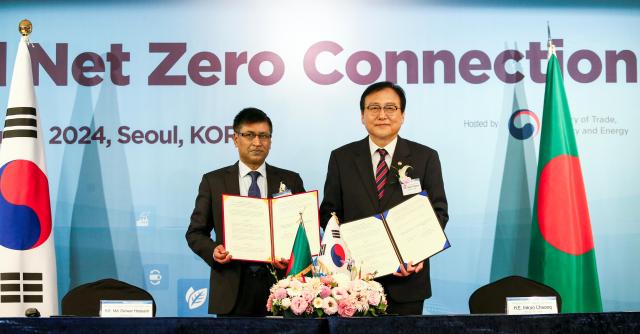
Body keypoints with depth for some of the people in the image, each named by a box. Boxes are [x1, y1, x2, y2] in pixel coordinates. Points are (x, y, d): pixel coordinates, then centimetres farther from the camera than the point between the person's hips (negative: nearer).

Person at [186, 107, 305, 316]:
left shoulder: (290, 181, 8)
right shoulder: (213, 181, 6)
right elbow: (195, 232, 7)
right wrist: (213, 250, -13)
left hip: (278, 284, 1)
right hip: (232, 290, -1)